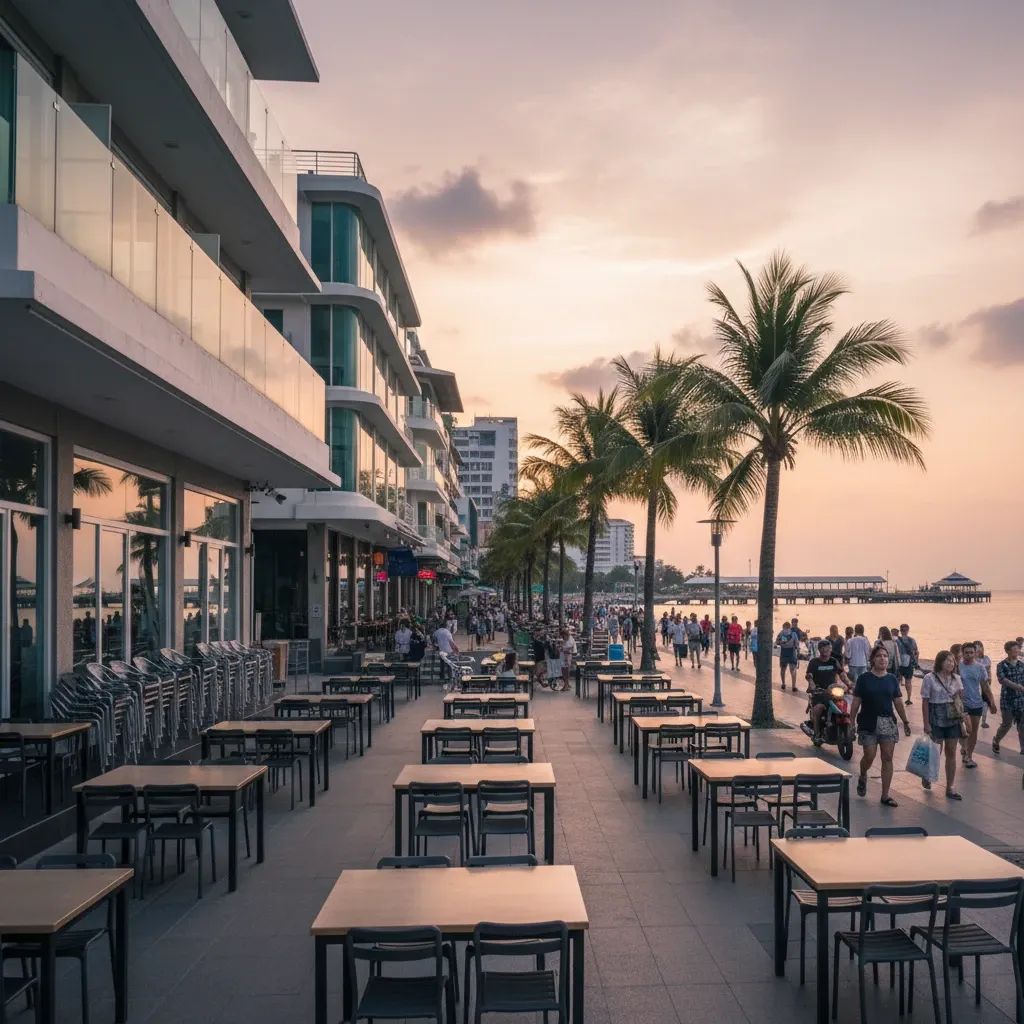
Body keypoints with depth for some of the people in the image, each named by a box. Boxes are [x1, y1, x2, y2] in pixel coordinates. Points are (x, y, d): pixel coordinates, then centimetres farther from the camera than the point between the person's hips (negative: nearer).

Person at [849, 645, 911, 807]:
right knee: (869, 757, -3)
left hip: (888, 723, 3)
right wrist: (851, 721, -4)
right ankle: (862, 777, 31)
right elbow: (856, 702, -1)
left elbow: (898, 703, 11)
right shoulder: (864, 678, -2)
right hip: (868, 723, -3)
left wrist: (905, 722, 8)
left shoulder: (892, 679, 6)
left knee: (887, 758, 1)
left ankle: (885, 795, 8)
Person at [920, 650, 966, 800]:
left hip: (953, 720, 4)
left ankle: (950, 788, 13)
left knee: (951, 753, 5)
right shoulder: (930, 678, -7)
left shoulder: (956, 678, 6)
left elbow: (961, 700, 11)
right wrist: (926, 723, -11)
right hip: (936, 720, -4)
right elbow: (925, 702, -8)